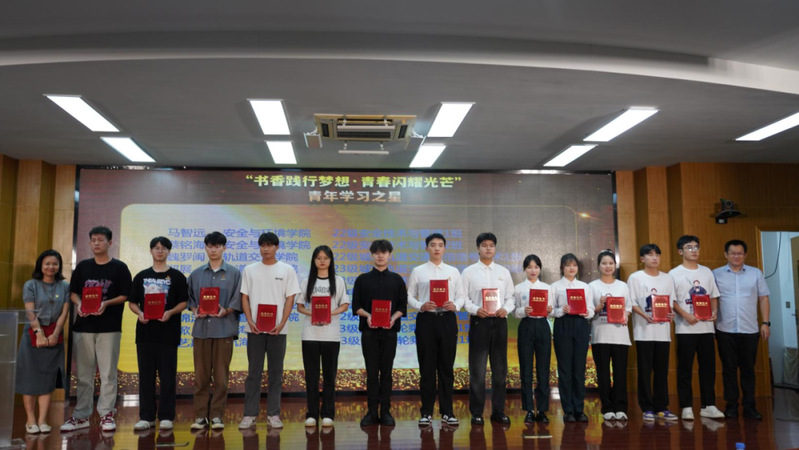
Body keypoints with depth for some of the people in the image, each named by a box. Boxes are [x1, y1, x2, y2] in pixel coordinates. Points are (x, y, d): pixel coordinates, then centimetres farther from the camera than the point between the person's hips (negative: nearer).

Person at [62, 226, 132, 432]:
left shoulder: (119, 267, 2)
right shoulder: (82, 266, 12)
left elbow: (125, 296, -1)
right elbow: (73, 292, 13)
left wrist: (107, 303, -17)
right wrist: (78, 304, -8)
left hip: (109, 327, -3)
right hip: (83, 325, 3)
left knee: (108, 373, -1)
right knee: (83, 373, 8)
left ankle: (106, 414, 7)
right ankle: (81, 415, 16)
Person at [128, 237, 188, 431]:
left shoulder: (177, 276, 5)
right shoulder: (141, 276, 13)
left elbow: (183, 302, 1)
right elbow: (132, 302, 12)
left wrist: (170, 312, -18)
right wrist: (139, 313, -8)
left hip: (168, 332, -3)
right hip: (145, 331, 3)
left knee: (167, 376, 0)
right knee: (146, 375, 6)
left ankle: (166, 417, 7)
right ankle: (146, 417, 14)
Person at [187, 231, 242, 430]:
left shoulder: (234, 273, 5)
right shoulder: (196, 274, 12)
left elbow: (237, 300, 2)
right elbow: (189, 297, 13)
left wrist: (225, 311, -14)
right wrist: (195, 310, -5)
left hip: (224, 328, -2)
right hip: (201, 328, 2)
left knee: (221, 375, 2)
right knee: (201, 375, 4)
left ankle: (217, 415, 10)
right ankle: (200, 416, 12)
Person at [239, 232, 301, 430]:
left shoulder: (287, 270, 4)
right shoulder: (249, 270, 7)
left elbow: (290, 299, 1)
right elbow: (244, 298, 6)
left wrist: (281, 324, -11)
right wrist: (250, 321, -8)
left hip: (278, 329, 0)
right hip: (255, 328, 1)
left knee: (276, 372, 6)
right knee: (254, 372, 4)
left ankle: (273, 414, 14)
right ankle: (249, 414, 11)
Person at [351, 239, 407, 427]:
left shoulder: (396, 280, 9)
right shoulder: (363, 279, 8)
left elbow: (402, 305, 5)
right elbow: (356, 306, 4)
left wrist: (394, 317, -14)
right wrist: (367, 315, -14)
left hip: (389, 330, 0)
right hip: (369, 330, 0)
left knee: (386, 371, 3)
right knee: (371, 371, 1)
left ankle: (385, 412, 9)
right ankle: (371, 411, 8)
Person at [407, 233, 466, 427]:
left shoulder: (453, 272, 11)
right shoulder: (418, 271, 6)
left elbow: (462, 295, 10)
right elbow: (409, 296, 5)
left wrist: (455, 305, -10)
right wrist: (421, 306, -13)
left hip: (447, 319, 2)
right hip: (426, 319, -1)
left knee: (447, 367, 6)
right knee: (427, 368, 2)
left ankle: (447, 412, 14)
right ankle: (426, 412, 11)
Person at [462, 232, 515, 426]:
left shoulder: (504, 272, 12)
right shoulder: (469, 272, 4)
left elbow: (510, 297, 10)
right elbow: (463, 297, 0)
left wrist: (506, 309, -9)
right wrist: (476, 309, -16)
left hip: (499, 322, 3)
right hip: (478, 321, -3)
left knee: (500, 369, 7)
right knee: (477, 370, 0)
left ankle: (498, 411, 17)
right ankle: (476, 413, 8)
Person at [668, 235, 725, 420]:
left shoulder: (706, 272, 13)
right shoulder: (674, 274, -1)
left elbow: (714, 296, 16)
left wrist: (714, 312, -2)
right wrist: (685, 315, -17)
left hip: (707, 327, 4)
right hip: (685, 328, -4)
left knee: (708, 367, 6)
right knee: (685, 369, 0)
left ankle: (708, 406, 15)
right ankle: (686, 407, 6)